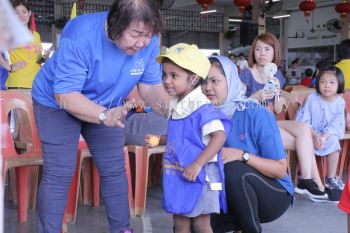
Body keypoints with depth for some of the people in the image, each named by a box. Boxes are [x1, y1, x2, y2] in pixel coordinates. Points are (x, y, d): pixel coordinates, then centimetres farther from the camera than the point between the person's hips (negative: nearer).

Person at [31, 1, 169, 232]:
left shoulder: (149, 42, -20)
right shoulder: (80, 37, -36)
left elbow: (151, 86, -13)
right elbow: (65, 96, -35)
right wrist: (105, 116, -50)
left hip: (105, 107, 5)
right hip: (57, 104, -4)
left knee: (114, 171, 6)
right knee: (59, 174, -8)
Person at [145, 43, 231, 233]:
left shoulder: (202, 107, -18)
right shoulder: (176, 107, 9)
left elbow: (219, 136, -26)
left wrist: (197, 164, -28)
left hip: (198, 176, -8)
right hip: (178, 175, 9)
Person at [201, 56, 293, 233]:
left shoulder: (257, 114, -19)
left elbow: (280, 169, -19)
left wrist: (242, 155, -31)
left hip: (273, 194, -5)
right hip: (232, 197, 5)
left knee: (233, 169, -34)